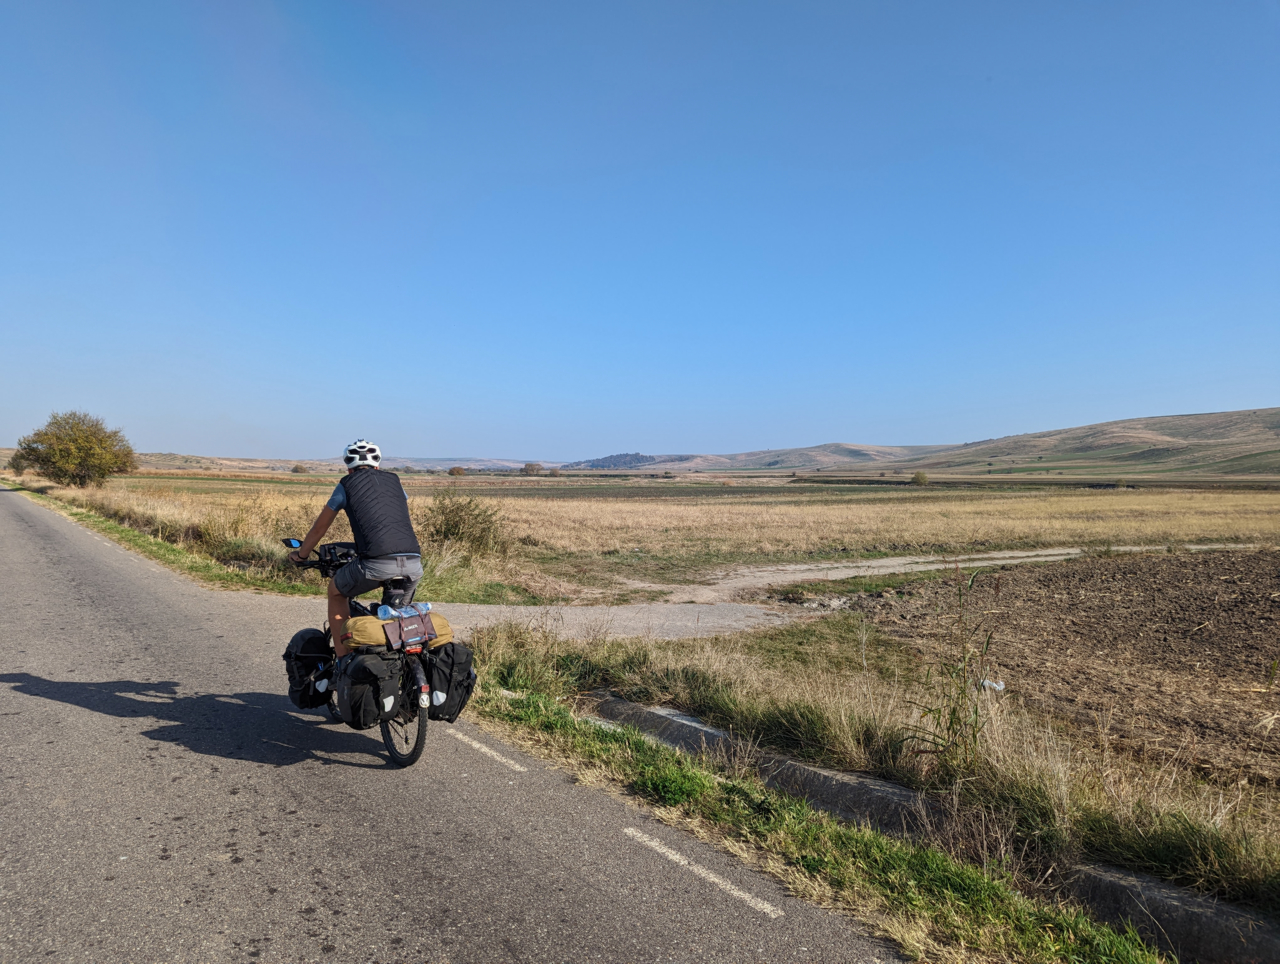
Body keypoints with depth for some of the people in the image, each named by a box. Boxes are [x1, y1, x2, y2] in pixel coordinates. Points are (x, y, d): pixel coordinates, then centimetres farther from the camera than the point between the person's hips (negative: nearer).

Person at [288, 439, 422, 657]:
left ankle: (344, 659, 22)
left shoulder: (347, 484, 16)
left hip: (377, 563, -3)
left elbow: (320, 527, 26)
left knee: (336, 591, 25)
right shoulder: (394, 480, 25)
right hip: (414, 563, 4)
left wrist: (301, 554, 43)